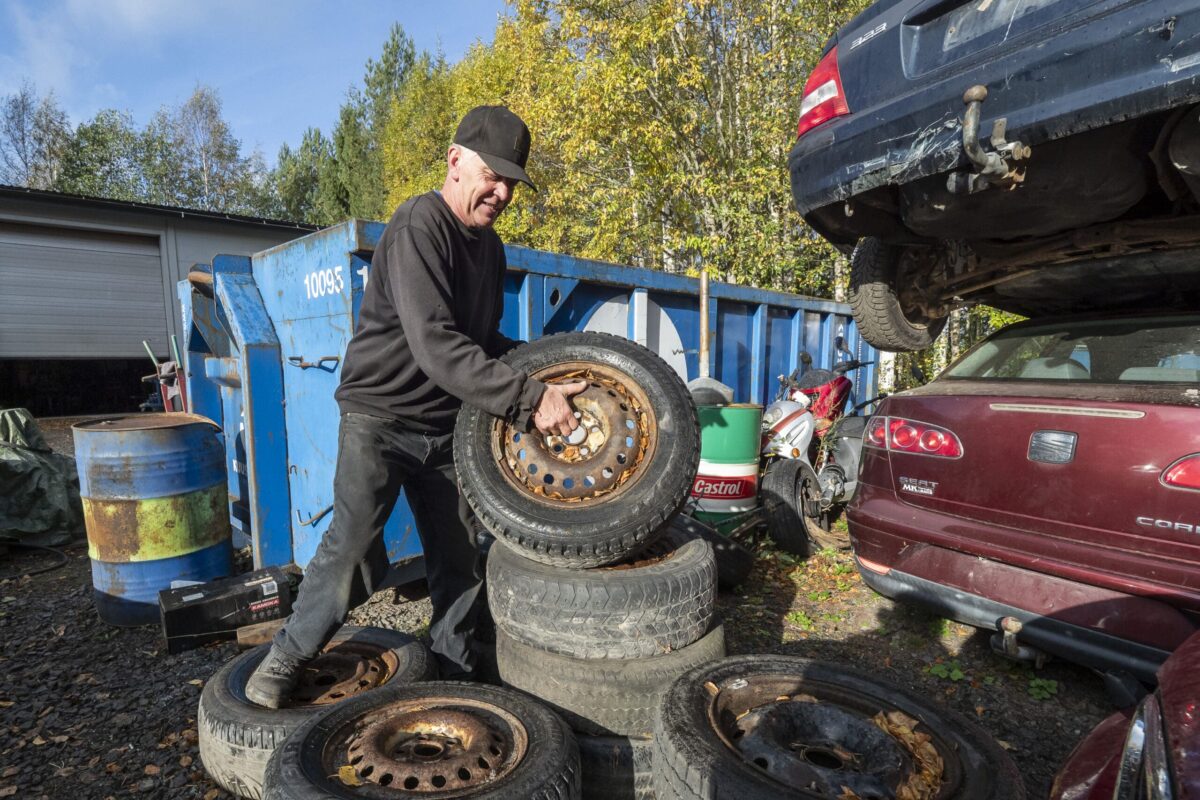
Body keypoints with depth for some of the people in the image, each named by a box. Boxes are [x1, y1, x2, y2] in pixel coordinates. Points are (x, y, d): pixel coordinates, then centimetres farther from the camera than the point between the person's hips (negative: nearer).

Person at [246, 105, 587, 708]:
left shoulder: (488, 245, 10)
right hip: (380, 416, -7)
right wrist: (528, 398, -31)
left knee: (460, 562, 8)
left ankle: (455, 675, 28)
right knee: (355, 545, -17)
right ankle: (288, 657, 11)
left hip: (445, 427, 7)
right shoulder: (419, 226, -17)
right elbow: (435, 346, -29)